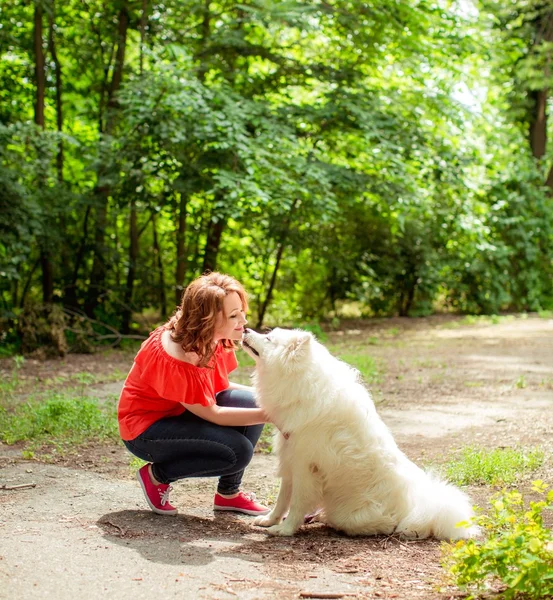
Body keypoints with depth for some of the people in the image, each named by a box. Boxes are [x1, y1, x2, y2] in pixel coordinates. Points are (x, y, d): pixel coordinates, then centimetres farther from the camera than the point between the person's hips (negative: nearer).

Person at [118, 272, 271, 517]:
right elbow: (212, 414, -25)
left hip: (182, 413, 8)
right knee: (237, 451, -24)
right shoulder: (173, 358, -31)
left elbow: (219, 387, 3)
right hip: (146, 429, -8)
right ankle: (156, 475, -3)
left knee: (250, 401, -13)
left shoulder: (215, 341, -8)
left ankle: (229, 493, 2)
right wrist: (268, 415, -27)